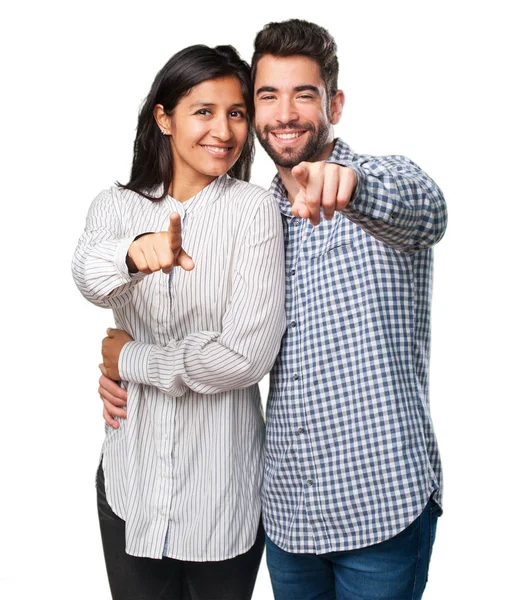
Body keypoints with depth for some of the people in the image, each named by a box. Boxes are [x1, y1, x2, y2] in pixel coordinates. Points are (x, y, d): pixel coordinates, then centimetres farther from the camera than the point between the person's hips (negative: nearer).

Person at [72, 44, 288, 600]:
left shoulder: (253, 208, -9)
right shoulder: (116, 206, 2)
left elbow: (247, 354, -18)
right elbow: (88, 275, -21)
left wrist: (131, 359, -9)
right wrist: (135, 254, -43)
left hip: (222, 488, -2)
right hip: (131, 478, 3)